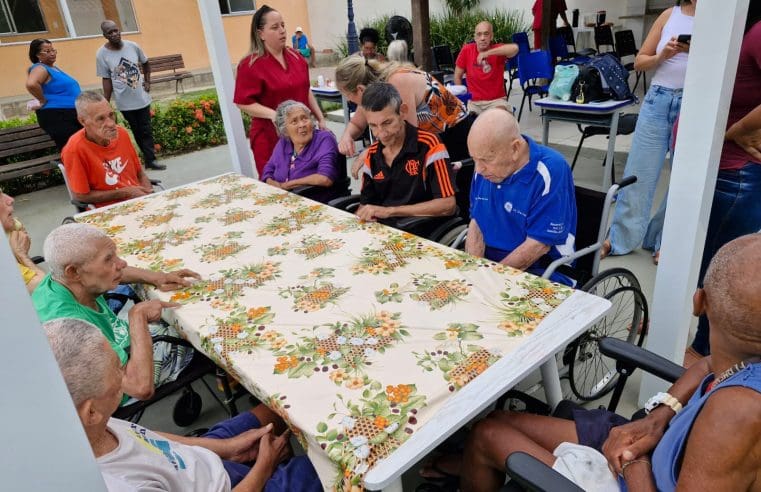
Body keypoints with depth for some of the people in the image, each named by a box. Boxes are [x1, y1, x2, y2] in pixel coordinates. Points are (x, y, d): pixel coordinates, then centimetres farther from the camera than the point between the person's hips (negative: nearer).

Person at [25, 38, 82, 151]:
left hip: (70, 114, 10)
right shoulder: (40, 68, -11)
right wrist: (43, 101, -20)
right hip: (56, 116, -10)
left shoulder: (54, 68, 17)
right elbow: (31, 84, -31)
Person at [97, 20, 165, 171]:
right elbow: (106, 79, -6)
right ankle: (149, 158, 17)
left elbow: (145, 63, 14)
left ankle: (150, 159, 11)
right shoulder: (102, 54, -9)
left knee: (146, 130, 5)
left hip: (141, 97, 2)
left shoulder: (133, 46, -3)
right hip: (124, 101, -2)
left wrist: (147, 81, 4)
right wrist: (105, 104, -8)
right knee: (137, 131, 8)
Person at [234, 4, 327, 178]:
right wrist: (273, 114, -24)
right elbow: (244, 103, -11)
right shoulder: (250, 65, -9)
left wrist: (320, 119, 13)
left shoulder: (296, 57, 10)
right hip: (270, 137, -5)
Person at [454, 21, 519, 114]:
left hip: (497, 100, -2)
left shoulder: (499, 50, -8)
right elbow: (457, 76, 7)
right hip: (474, 102, 2)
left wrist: (488, 53, -36)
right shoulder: (466, 50, -3)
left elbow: (514, 48, -31)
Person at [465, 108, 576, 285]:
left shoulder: (551, 171, -17)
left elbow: (537, 246, -17)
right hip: (486, 259, 6)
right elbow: (476, 223, 7)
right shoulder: (486, 166, 2)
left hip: (538, 270, -5)